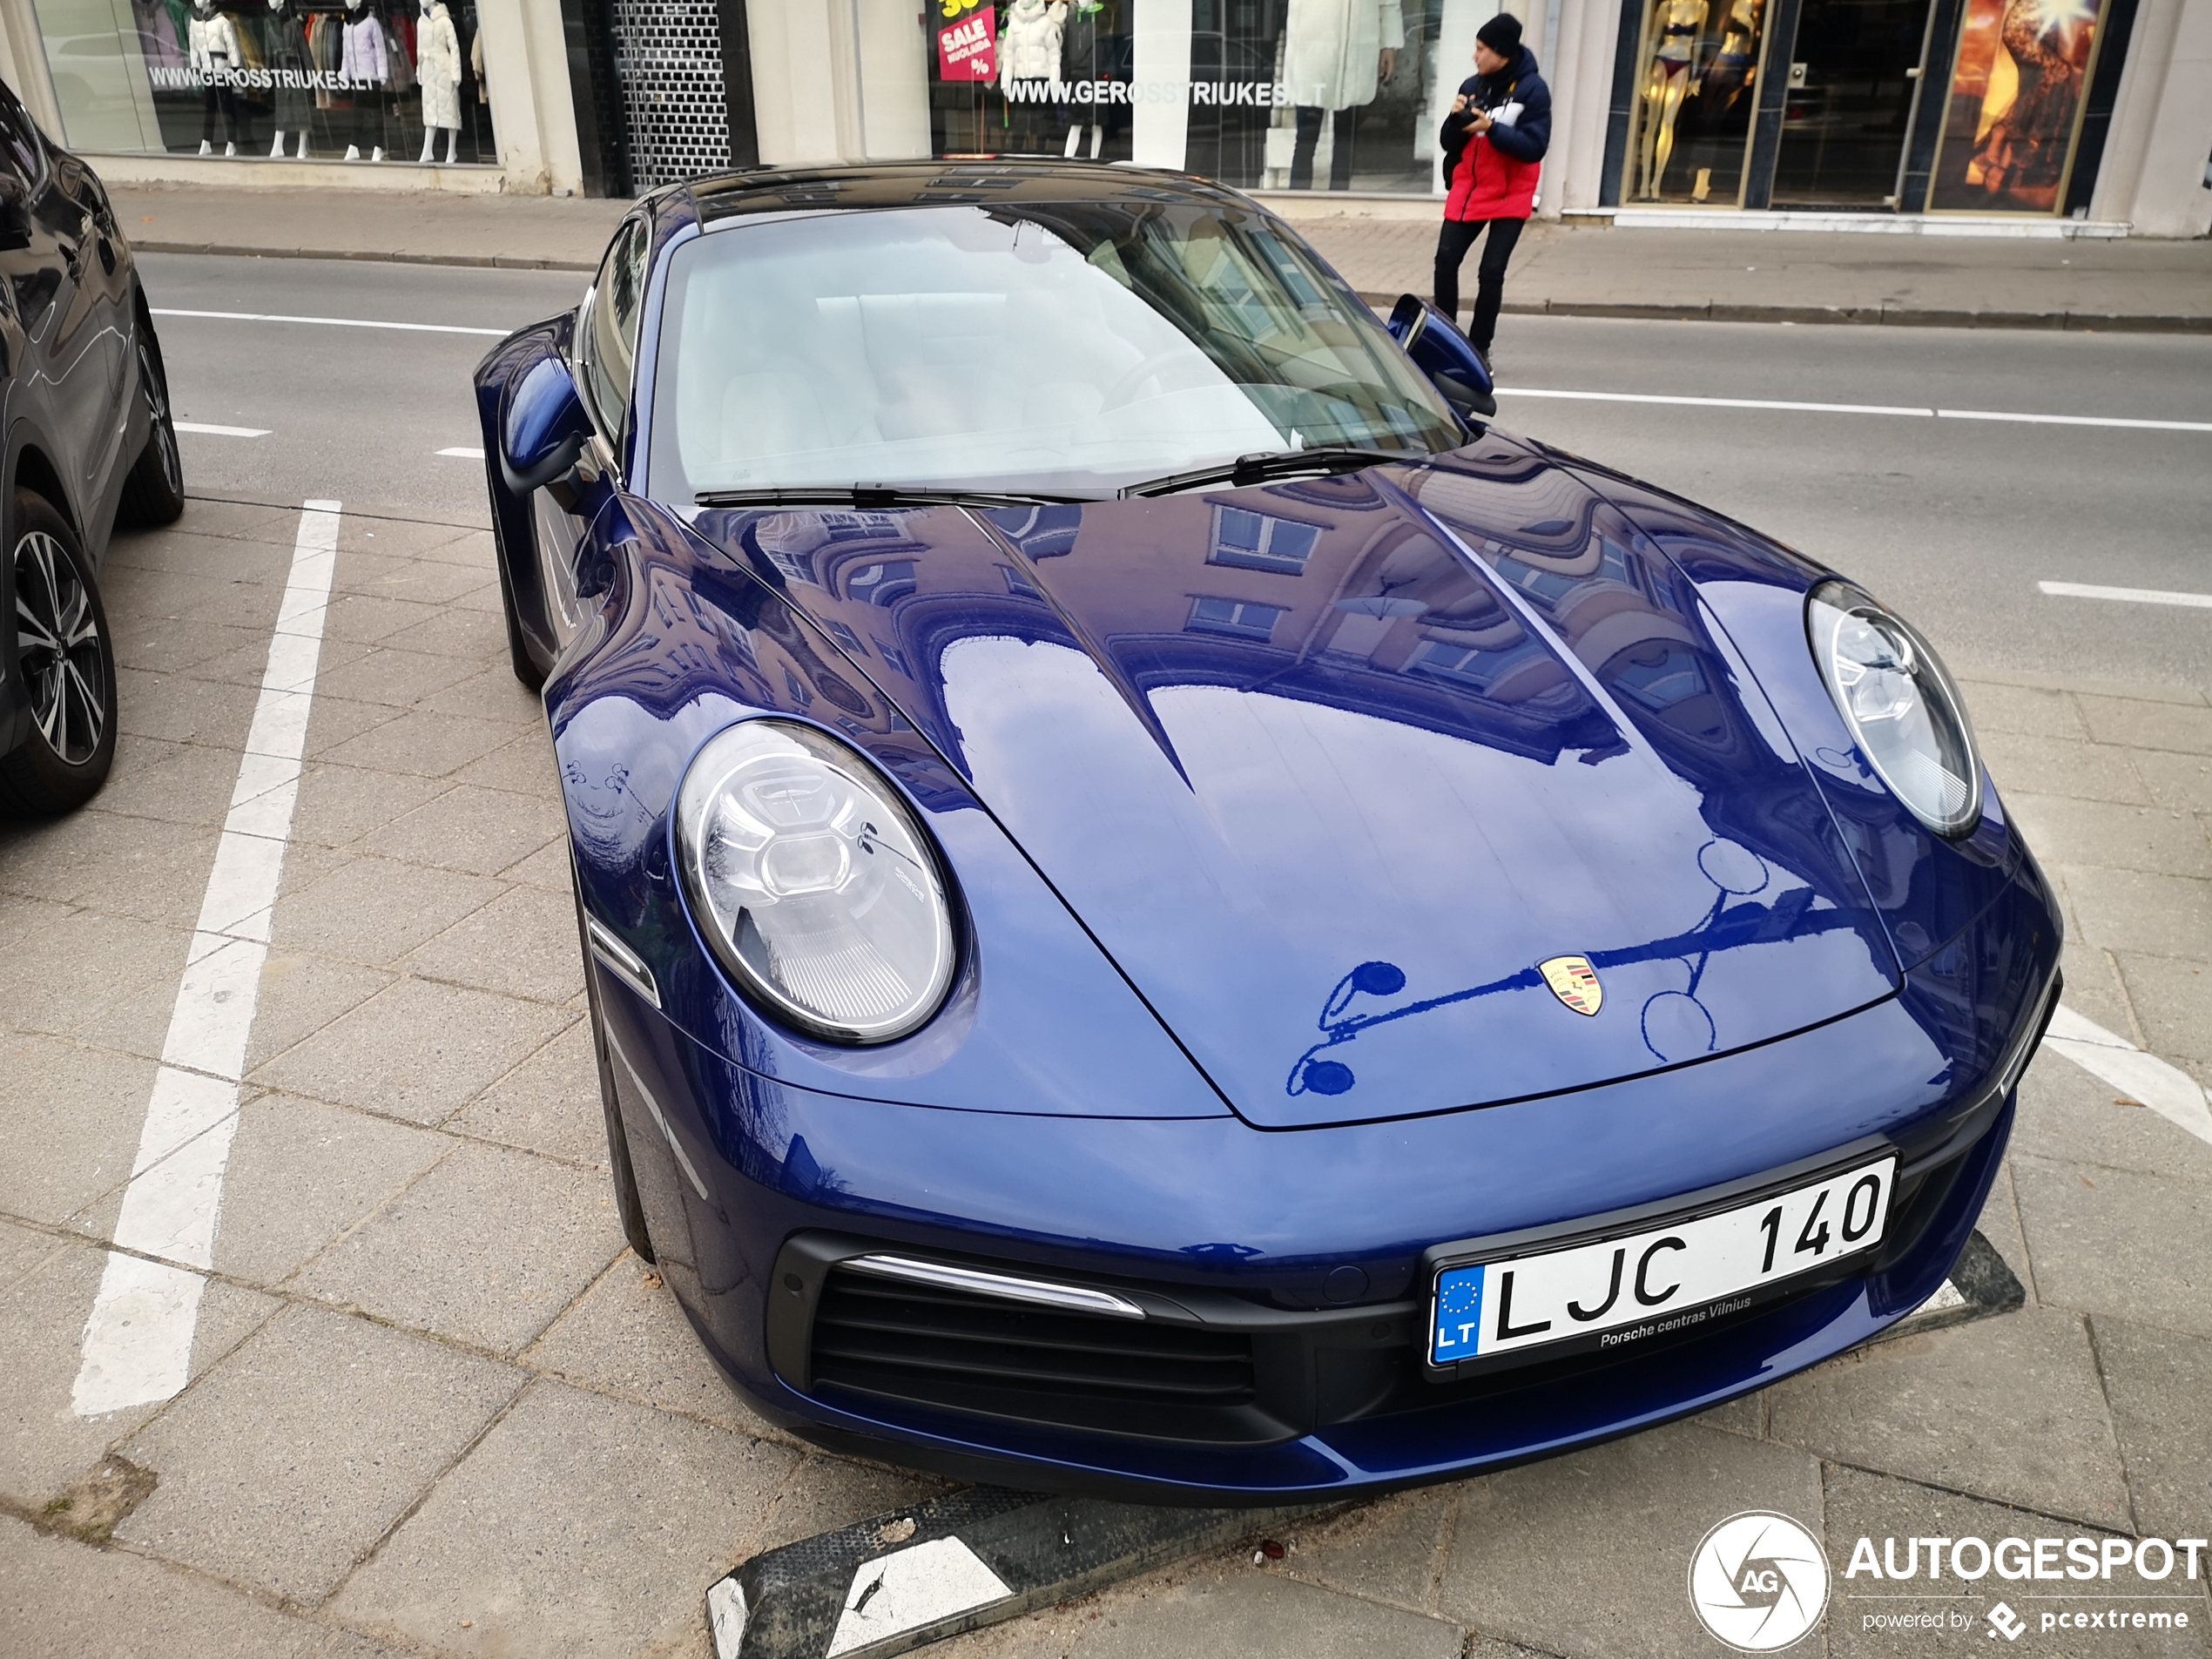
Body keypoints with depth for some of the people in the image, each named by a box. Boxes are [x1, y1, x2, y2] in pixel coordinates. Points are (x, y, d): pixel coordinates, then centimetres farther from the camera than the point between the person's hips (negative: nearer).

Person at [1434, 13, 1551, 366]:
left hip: (1510, 197, -4)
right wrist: (1456, 119, -16)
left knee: (1491, 272, -8)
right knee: (1446, 260, -4)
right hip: (1468, 191, 5)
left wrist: (1491, 128, -25)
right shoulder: (1472, 85, 3)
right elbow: (1450, 145, 5)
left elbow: (1534, 147, -18)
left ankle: (1479, 349, 2)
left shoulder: (1532, 89, -11)